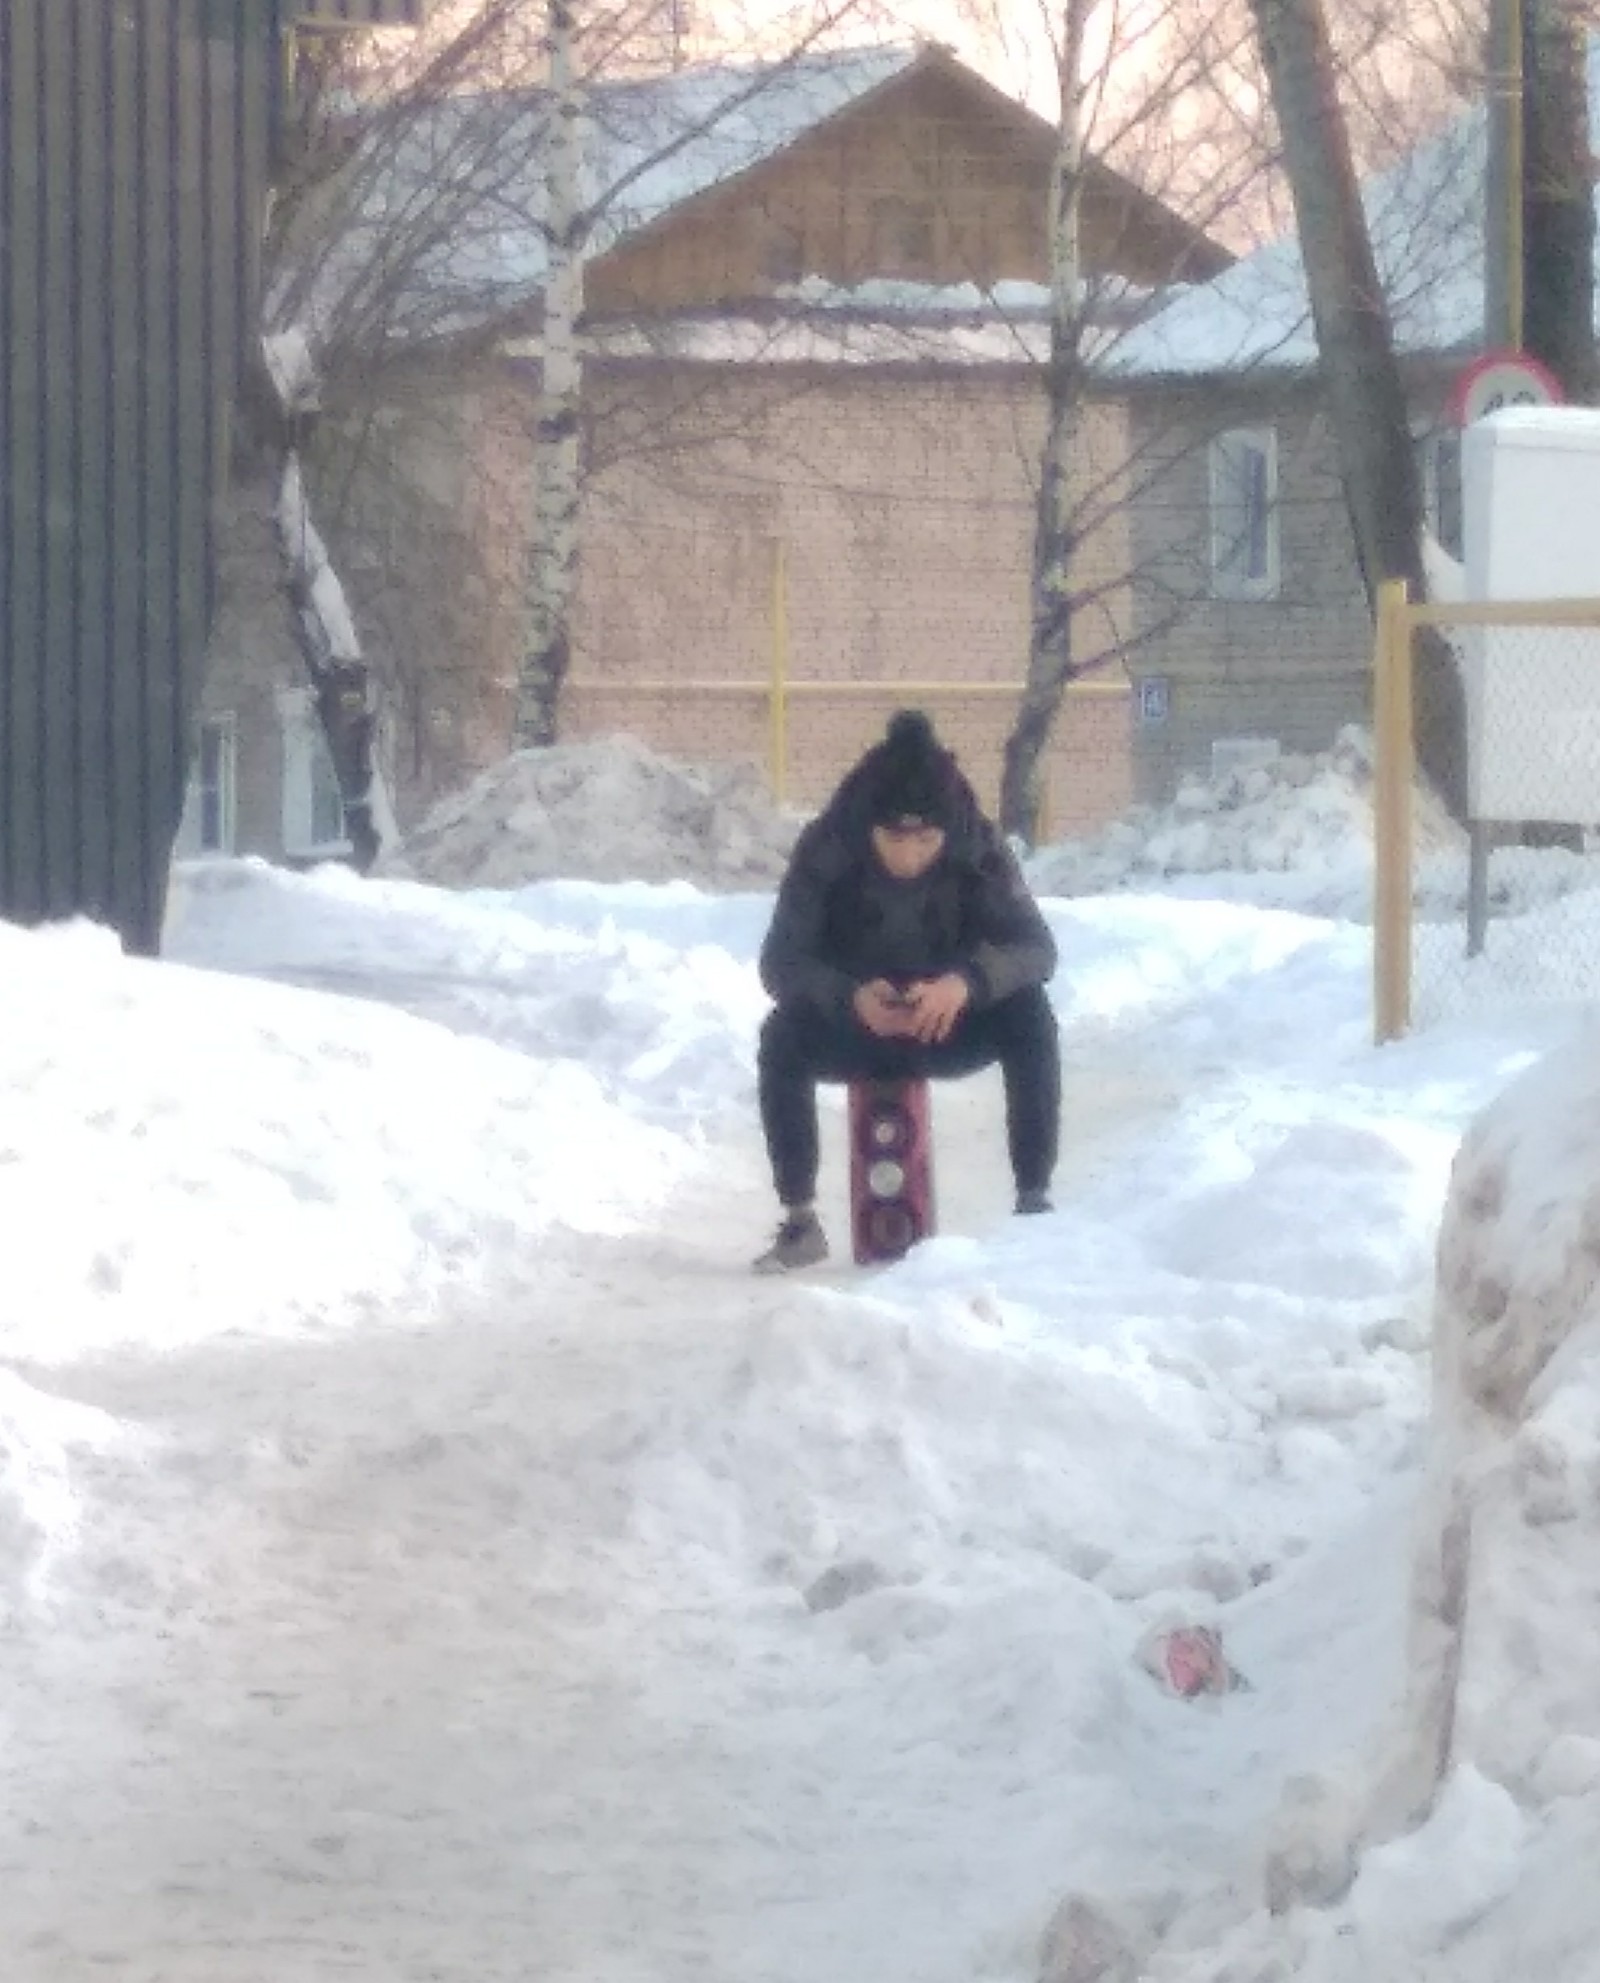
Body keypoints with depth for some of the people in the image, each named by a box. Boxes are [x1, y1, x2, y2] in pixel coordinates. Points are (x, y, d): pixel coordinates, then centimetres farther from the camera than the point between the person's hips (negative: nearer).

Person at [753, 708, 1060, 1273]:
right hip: (852, 1027, -1)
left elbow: (1036, 948, -23)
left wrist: (965, 982, -44)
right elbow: (779, 961, -23)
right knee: (783, 1038, -31)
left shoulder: (979, 849, -19)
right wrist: (851, 996, -44)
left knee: (1030, 1017, -27)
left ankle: (1034, 1203, -19)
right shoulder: (826, 851, -22)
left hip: (948, 1026, 1)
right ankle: (799, 1221, -19)